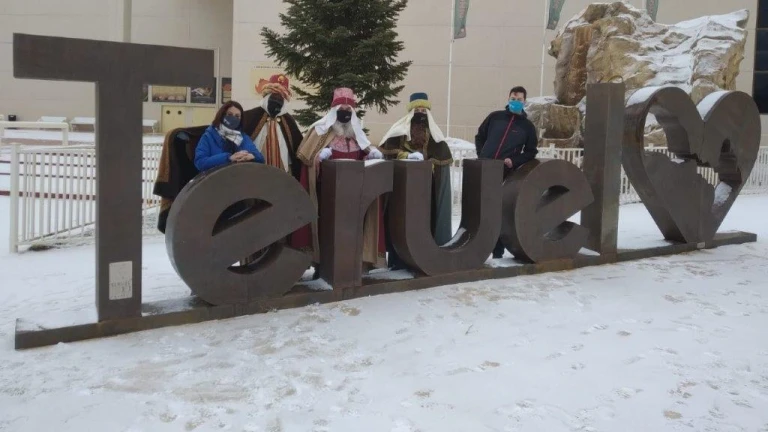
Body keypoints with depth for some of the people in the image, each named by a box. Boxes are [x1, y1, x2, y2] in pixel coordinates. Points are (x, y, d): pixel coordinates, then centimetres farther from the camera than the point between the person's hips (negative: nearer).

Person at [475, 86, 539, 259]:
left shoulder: (528, 126, 5)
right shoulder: (495, 117, 9)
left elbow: (531, 152, 8)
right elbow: (480, 137, 16)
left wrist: (513, 161, -8)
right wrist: (481, 156, 2)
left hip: (505, 174, -2)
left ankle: (498, 251, 9)